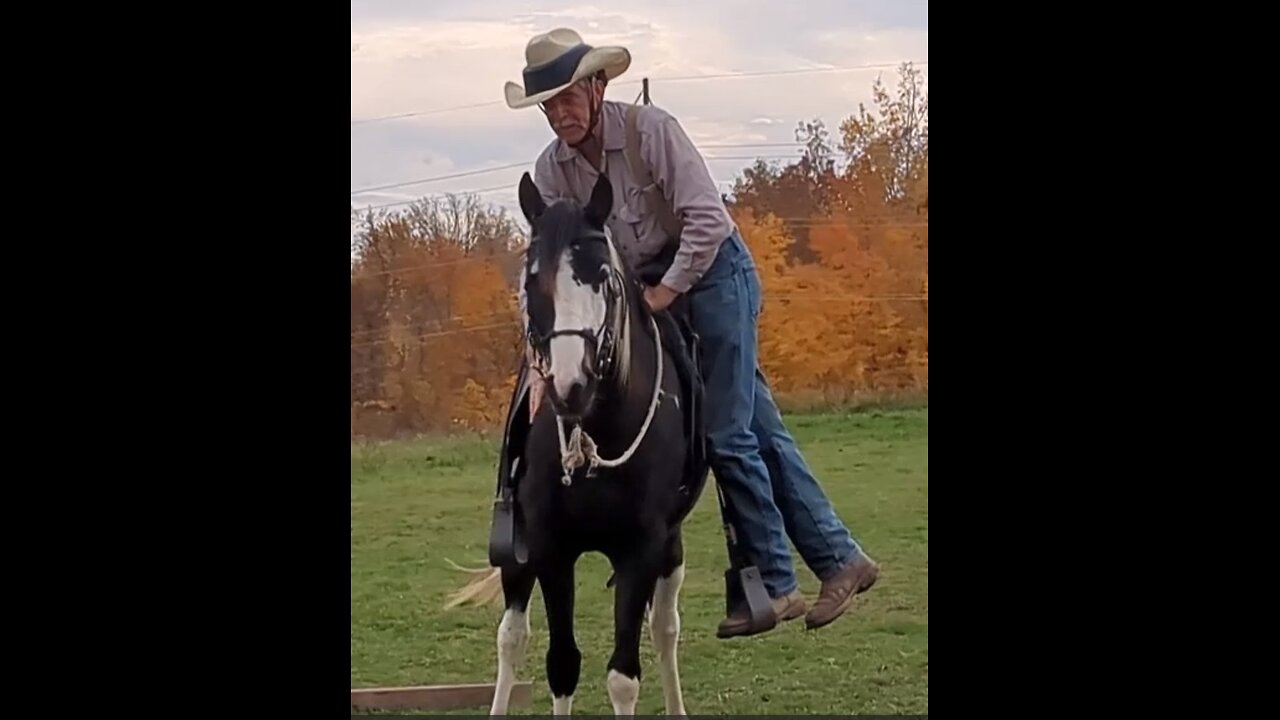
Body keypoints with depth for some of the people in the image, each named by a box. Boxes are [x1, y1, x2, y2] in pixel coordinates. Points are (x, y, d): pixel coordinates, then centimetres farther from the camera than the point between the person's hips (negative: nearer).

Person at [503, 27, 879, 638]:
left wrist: (665, 291, -25)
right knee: (761, 430, 8)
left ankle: (775, 588, 2)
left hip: (712, 273, -6)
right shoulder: (551, 169, -3)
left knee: (727, 433, -7)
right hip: (650, 290, 6)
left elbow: (708, 219, -22)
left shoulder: (652, 130, -19)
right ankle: (837, 558, 14)